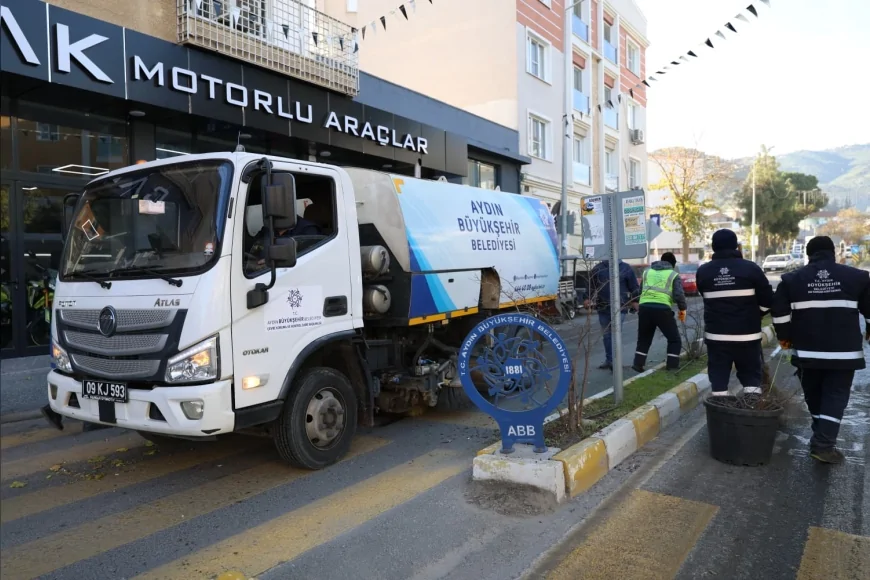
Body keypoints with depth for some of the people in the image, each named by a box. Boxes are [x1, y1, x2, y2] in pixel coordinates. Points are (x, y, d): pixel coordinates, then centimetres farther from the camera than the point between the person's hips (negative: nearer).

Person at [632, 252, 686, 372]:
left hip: (644, 308, 4)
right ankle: (672, 365, 9)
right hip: (662, 309, -4)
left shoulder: (647, 272, 21)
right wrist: (683, 309, 10)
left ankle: (638, 364, 14)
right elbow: (679, 295, -2)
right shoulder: (673, 275, 8)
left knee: (643, 339, 19)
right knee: (674, 339, 13)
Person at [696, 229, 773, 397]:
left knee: (718, 378, 7)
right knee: (752, 377, 11)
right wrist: (753, 315, 14)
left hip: (716, 335, 1)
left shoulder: (703, 271, 1)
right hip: (747, 334, -1)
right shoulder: (750, 268, -6)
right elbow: (767, 300, -1)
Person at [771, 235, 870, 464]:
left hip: (807, 351, 1)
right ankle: (823, 444, -7)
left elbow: (779, 312, -2)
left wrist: (785, 336, 13)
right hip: (844, 352, -1)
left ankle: (823, 439, 28)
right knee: (836, 397, 3)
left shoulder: (793, 279, 1)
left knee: (814, 395, 16)